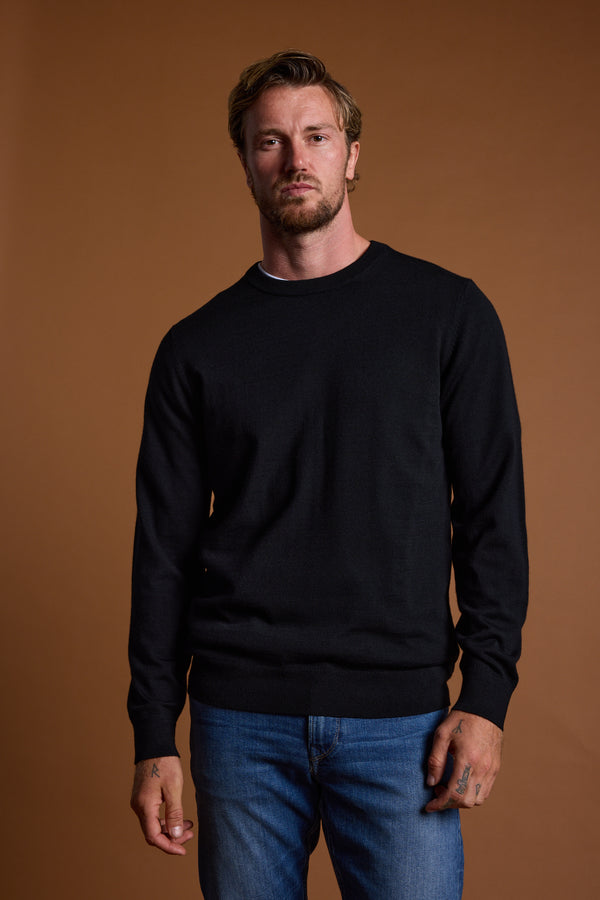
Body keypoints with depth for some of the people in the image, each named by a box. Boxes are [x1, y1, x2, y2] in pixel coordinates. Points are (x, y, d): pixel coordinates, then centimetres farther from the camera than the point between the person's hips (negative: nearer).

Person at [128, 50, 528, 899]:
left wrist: (486, 696, -7)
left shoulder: (447, 313, 2)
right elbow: (164, 549, 6)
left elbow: (493, 514, 1)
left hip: (400, 715, -1)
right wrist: (154, 738, 2)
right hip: (241, 715, 2)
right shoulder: (197, 347, 5)